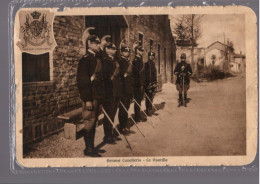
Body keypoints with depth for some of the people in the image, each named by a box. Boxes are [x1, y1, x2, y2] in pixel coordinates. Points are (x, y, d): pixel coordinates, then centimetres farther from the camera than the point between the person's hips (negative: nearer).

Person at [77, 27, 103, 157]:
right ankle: (88, 149, 7)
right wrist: (87, 100, -20)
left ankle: (91, 147, 22)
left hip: (97, 96, 9)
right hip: (89, 97, -9)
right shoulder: (85, 59, -12)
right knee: (89, 122, -3)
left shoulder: (96, 59, 16)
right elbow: (82, 80, -17)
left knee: (93, 122, 13)